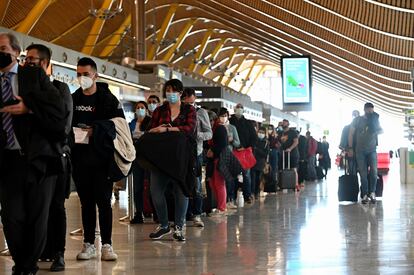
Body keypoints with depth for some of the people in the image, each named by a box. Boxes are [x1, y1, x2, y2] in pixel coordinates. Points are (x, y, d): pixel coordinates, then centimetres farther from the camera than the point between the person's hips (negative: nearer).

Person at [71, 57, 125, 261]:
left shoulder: (108, 99, -1)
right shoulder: (73, 99, 11)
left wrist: (95, 131, -15)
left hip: (101, 158, -4)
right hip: (80, 158, 4)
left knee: (104, 202, -2)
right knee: (86, 202, 8)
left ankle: (106, 245, 1)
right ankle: (88, 244, 13)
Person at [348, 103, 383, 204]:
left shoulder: (375, 119, 11)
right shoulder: (357, 120, 4)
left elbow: (381, 131, 22)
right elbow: (351, 134, 4)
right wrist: (350, 148, -3)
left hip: (372, 150, 2)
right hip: (360, 151, -1)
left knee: (374, 171, -14)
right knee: (363, 173, -3)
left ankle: (372, 193, -6)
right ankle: (365, 195, 1)